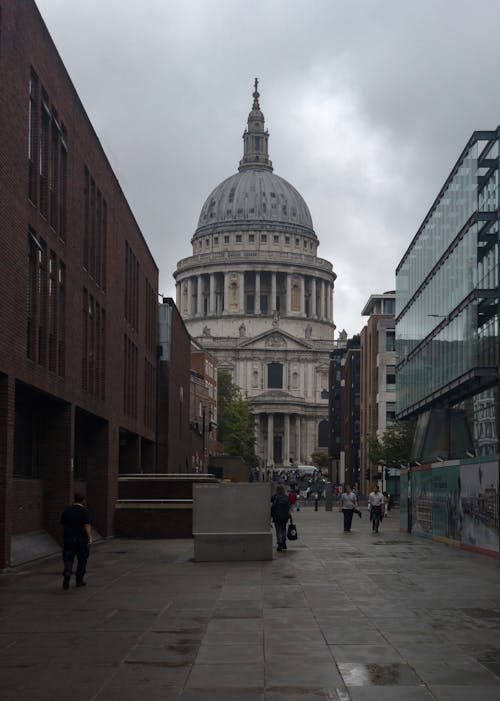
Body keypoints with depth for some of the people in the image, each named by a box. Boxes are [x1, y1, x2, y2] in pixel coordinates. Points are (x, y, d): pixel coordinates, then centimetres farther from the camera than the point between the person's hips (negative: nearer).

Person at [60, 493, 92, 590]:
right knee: (82, 560, 10)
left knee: (68, 559, 4)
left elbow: (62, 524, 15)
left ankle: (67, 574, -21)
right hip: (81, 539, -3)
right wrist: (90, 537, -19)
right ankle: (79, 580, 15)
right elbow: (87, 525, -15)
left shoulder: (66, 510, 7)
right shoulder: (84, 511, -6)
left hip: (68, 538, 3)